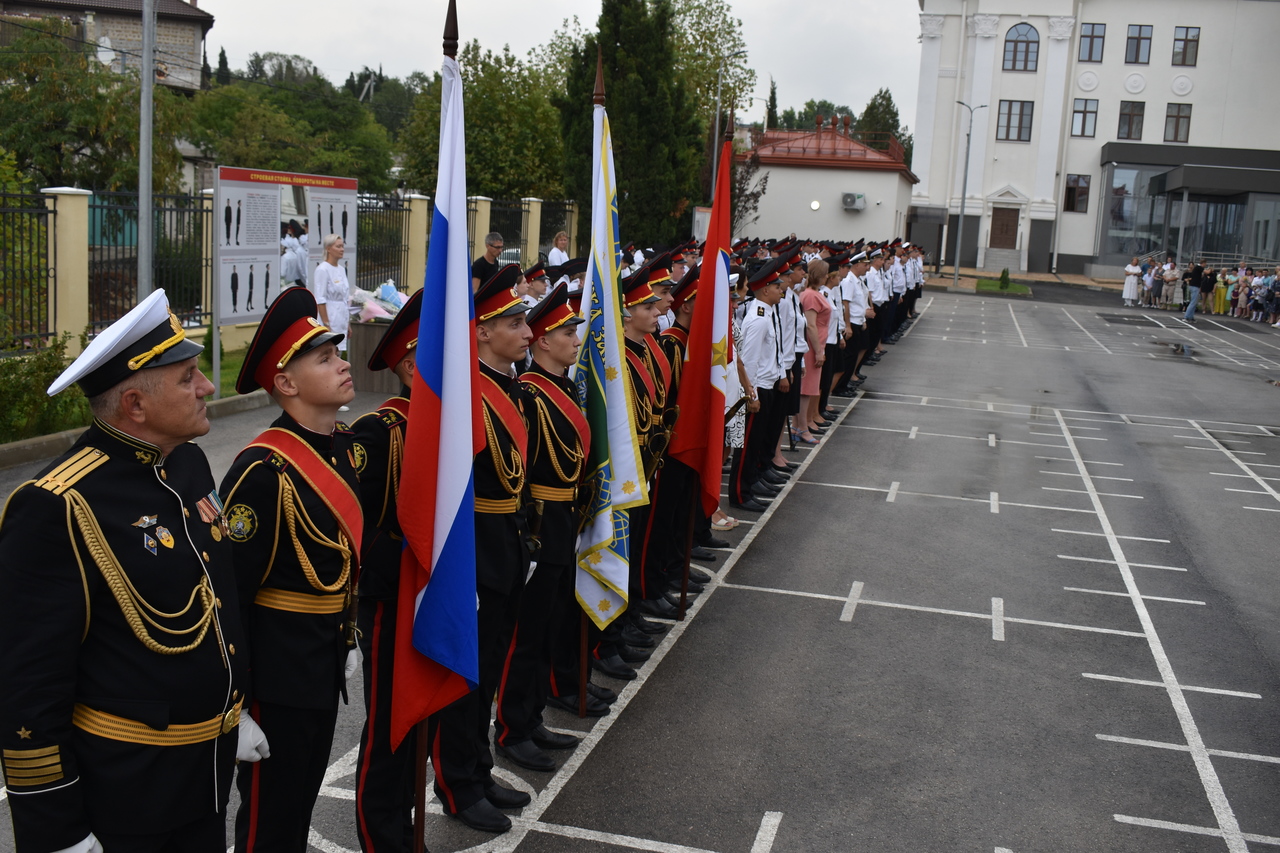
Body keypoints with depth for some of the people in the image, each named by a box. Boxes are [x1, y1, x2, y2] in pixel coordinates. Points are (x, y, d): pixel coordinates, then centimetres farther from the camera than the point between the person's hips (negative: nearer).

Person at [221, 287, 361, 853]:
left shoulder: (345, 446, 3)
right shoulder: (262, 471, -23)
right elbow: (231, 590, -21)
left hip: (326, 667, 8)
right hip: (278, 678, -8)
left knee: (303, 799, 23)